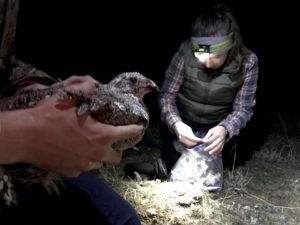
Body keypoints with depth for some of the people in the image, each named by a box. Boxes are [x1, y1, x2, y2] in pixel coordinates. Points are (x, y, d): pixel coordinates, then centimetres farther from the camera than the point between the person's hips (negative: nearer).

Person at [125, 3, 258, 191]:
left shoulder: (247, 62, -20)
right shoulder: (187, 51, -22)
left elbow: (243, 108, -13)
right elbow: (167, 95, -13)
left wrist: (224, 130, -35)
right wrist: (176, 124, -34)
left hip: (217, 131, 2)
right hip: (183, 127, -1)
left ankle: (165, 167, -2)